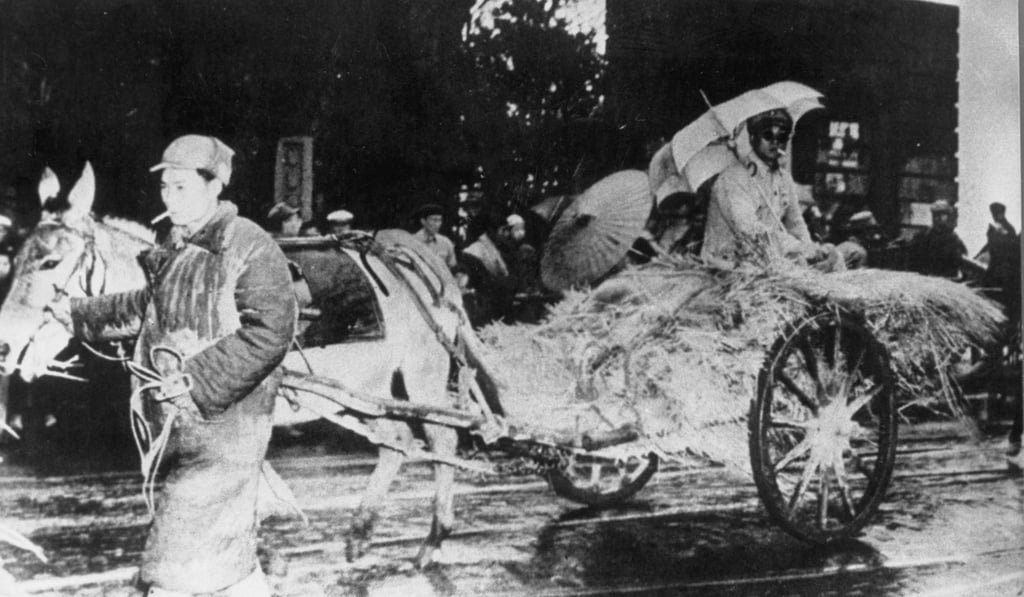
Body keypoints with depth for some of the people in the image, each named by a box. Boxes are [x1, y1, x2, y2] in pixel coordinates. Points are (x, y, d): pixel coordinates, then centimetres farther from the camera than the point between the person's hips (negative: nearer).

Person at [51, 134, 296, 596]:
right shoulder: (174, 247, 11)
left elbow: (270, 330, -24)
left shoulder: (249, 246, -15)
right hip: (178, 422, 8)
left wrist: (200, 382, -26)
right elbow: (147, 307, 28)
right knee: (227, 552, 18)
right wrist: (79, 314, 28)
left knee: (179, 551, -2)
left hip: (224, 419, -8)